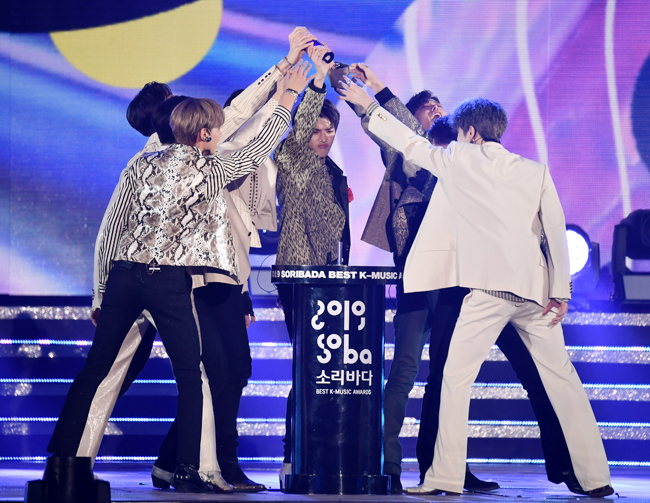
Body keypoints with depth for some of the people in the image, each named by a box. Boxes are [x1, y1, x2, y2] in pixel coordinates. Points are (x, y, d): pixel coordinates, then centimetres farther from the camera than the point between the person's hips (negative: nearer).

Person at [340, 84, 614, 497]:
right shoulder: (536, 171, 13)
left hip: (488, 288, -4)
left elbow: (411, 143, 18)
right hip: (535, 288, 4)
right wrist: (561, 291, 5)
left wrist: (370, 106, 30)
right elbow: (556, 229, 6)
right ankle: (595, 478, 6)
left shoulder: (460, 160, 7)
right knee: (562, 381, 7)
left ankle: (446, 476, -6)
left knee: (456, 377, 0)